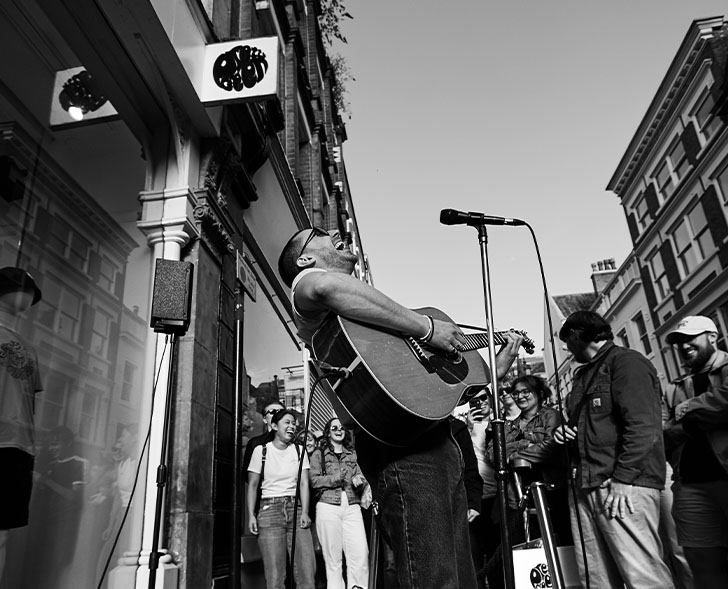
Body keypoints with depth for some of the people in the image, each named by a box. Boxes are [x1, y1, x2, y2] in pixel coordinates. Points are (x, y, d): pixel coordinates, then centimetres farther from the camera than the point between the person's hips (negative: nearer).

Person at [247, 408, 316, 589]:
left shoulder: (299, 451, 10)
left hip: (295, 508, 2)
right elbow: (252, 485, 4)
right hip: (269, 509, -2)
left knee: (307, 569, -5)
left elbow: (304, 483, 4)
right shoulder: (261, 450, 3)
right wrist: (251, 515, -6)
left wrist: (304, 512, -8)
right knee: (274, 575, -5)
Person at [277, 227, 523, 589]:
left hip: (438, 441, 9)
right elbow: (325, 286, -27)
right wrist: (426, 328, -19)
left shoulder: (366, 306, 29)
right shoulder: (306, 282, 3)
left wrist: (496, 368, 26)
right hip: (401, 446, -9)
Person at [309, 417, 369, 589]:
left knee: (361, 554, -9)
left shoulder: (352, 454, 21)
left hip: (352, 506, 3)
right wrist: (335, 478, -10)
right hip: (328, 506, -2)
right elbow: (314, 480, 1)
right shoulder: (319, 454, 10)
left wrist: (359, 481, -2)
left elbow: (361, 477, 21)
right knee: (333, 557, -2)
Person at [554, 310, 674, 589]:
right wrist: (565, 431, 14)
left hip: (624, 484, -8)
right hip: (584, 487, 8)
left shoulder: (626, 361, -2)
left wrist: (619, 479, -17)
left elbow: (643, 427, -13)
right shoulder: (584, 374, 24)